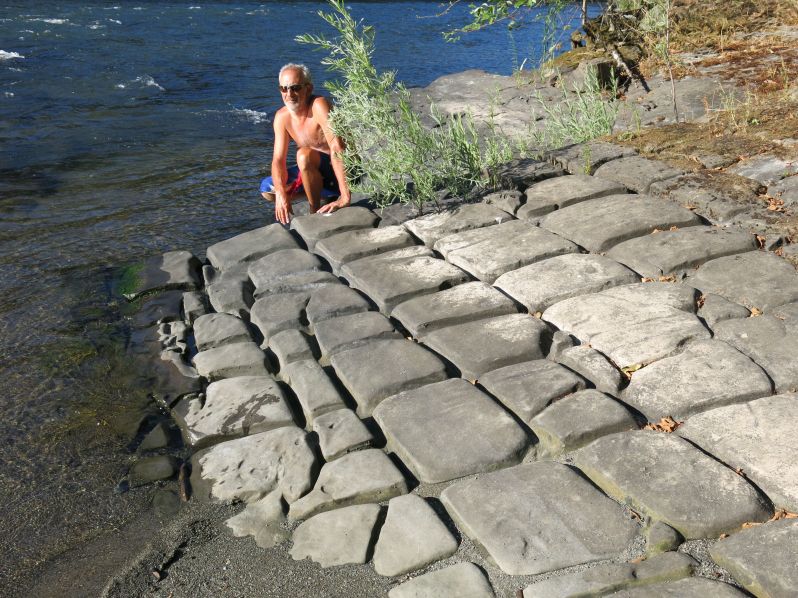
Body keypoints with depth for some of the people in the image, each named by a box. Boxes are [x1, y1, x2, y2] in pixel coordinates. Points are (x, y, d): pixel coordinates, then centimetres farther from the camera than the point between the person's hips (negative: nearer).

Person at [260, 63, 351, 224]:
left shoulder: (319, 105, -26)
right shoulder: (282, 117, -5)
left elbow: (336, 149, -35)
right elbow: (278, 159, -7)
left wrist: (344, 198, -43)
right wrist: (281, 193, -28)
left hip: (344, 170, -7)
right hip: (317, 171, 7)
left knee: (304, 154, -33)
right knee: (267, 190, -1)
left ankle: (315, 213, -16)